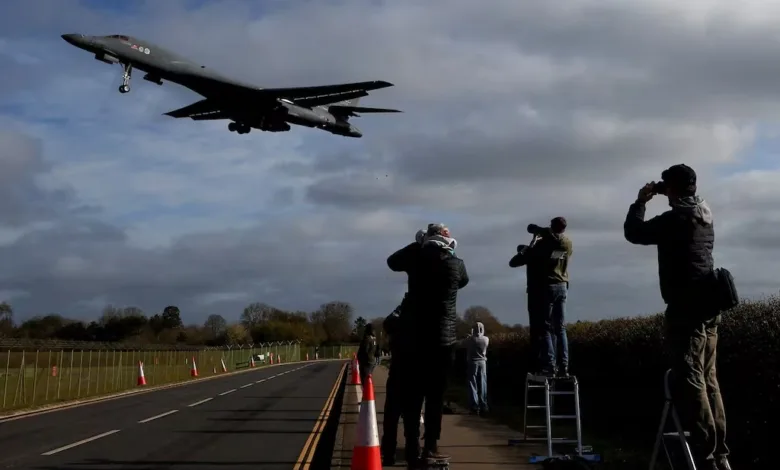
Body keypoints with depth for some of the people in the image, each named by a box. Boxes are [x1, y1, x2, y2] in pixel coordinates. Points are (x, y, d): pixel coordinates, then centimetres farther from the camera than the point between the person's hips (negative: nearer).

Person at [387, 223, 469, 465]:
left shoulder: (416, 258, -1)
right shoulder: (456, 264, -1)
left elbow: (392, 261, 20)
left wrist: (417, 244, 22)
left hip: (414, 339, 1)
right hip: (443, 340, -1)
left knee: (412, 397, 6)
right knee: (435, 397, 6)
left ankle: (412, 450, 6)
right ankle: (430, 448, 4)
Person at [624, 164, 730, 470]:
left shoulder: (676, 218, -12)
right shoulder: (704, 216, 13)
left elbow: (634, 233, -5)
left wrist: (641, 201, 9)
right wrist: (655, 200, 24)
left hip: (686, 310, -9)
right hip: (707, 308, 9)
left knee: (690, 381, -8)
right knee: (707, 381, 12)